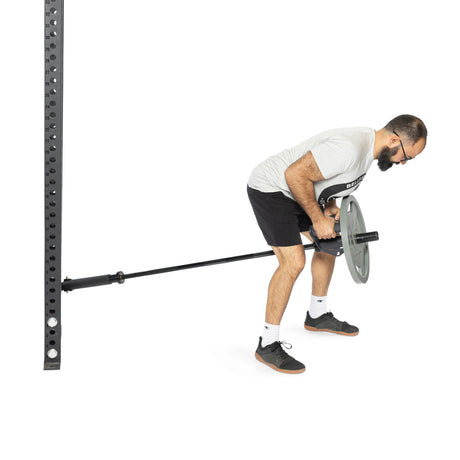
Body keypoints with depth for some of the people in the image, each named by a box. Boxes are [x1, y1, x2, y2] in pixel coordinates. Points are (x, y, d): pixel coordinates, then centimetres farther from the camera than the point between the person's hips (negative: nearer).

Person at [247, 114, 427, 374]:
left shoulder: (369, 147, 2)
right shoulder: (349, 149, -30)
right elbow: (295, 174, -29)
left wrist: (330, 205, 1)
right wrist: (318, 219, -20)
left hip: (296, 191, 10)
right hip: (270, 188, -10)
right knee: (293, 261, -20)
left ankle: (318, 316, 34)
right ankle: (268, 345, -9)